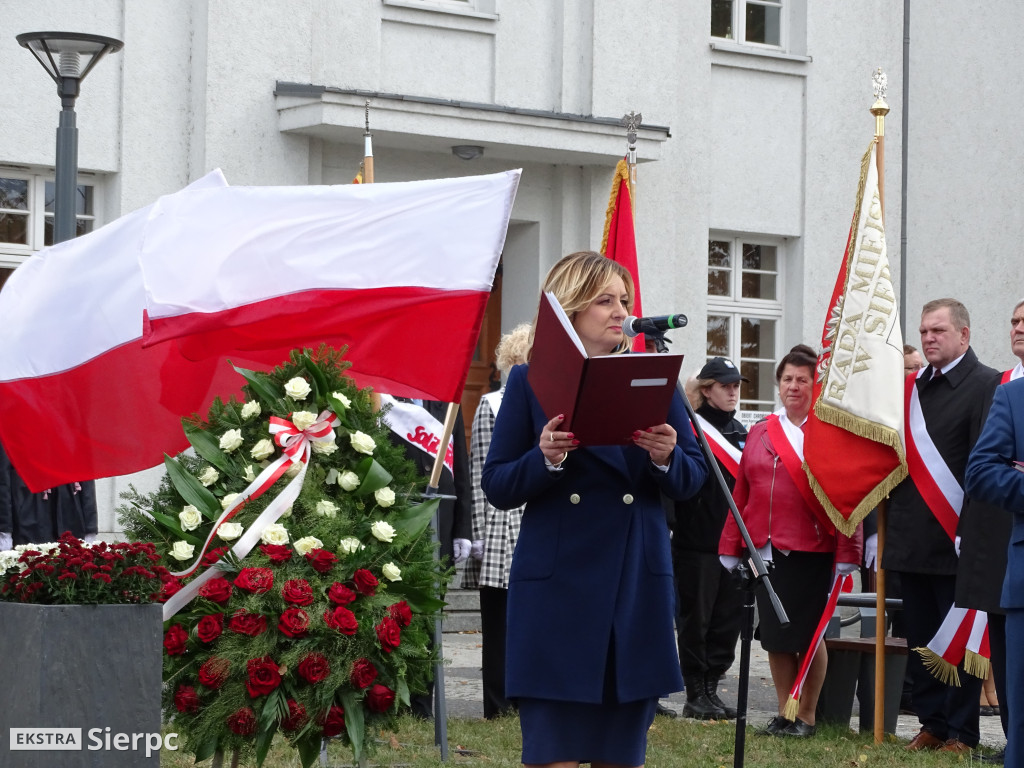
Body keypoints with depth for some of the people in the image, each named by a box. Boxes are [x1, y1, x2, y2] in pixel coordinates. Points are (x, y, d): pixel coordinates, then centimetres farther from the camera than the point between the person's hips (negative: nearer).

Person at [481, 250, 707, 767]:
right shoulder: (530, 383, 3)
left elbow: (693, 480, 8)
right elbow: (497, 487, 0)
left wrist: (666, 458, -13)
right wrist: (546, 459, -18)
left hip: (637, 586, 3)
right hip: (556, 585, -3)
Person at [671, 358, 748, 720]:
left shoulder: (740, 432, 16)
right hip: (697, 544, -7)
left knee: (728, 619, 7)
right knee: (696, 620, 0)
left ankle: (711, 688, 16)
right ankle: (695, 695, 6)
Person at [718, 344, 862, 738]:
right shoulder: (760, 433, 10)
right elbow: (742, 493, 12)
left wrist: (846, 553, -11)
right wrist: (731, 547, 10)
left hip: (811, 552, -4)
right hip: (766, 549, 4)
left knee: (807, 635, 1)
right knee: (774, 635, 8)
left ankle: (807, 716, 12)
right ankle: (784, 712, 19)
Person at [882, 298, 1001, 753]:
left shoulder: (986, 386, -7)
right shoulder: (912, 387, 15)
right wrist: (891, 524, 13)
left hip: (955, 541, -7)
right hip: (912, 540, 7)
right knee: (920, 638, 10)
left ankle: (961, 732, 5)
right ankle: (932, 723, 18)